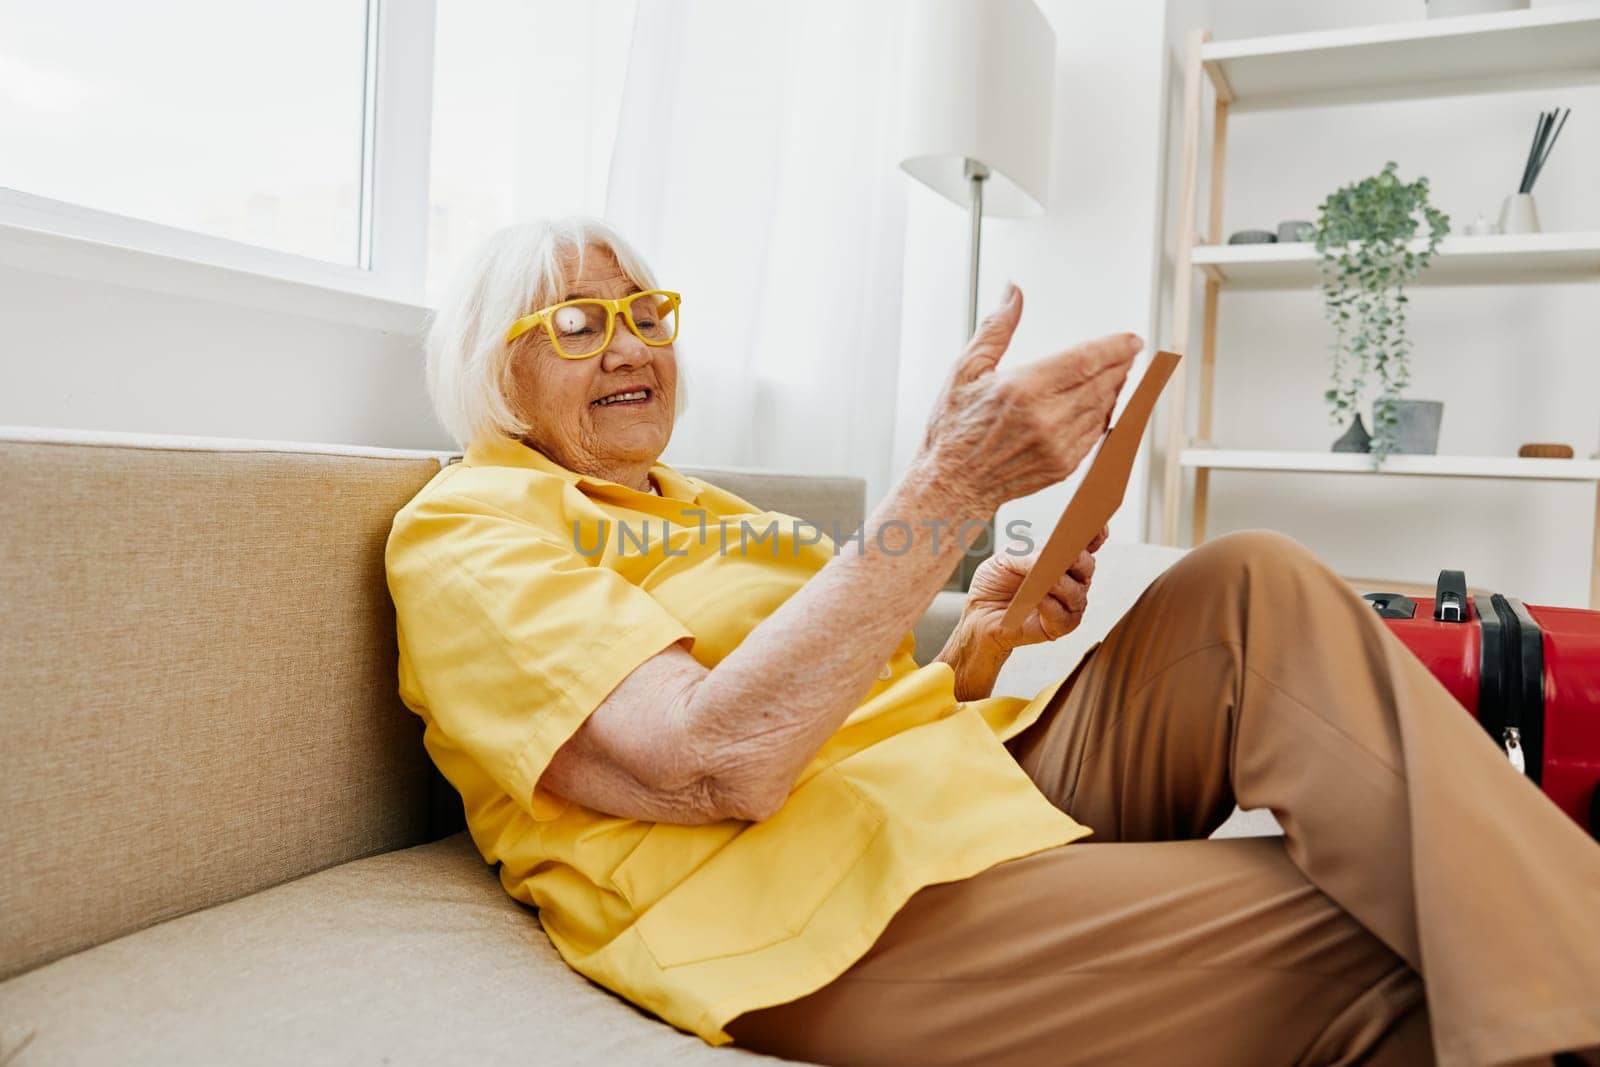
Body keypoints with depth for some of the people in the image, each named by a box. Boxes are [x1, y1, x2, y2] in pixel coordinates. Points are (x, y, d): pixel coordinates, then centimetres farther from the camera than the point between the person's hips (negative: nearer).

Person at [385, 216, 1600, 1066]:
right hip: (820, 907, -8)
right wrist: (951, 486, -21)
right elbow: (719, 765, -20)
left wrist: (978, 645, 3)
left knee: (1248, 587, -12)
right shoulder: (468, 527, -2)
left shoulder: (710, 510, 25)